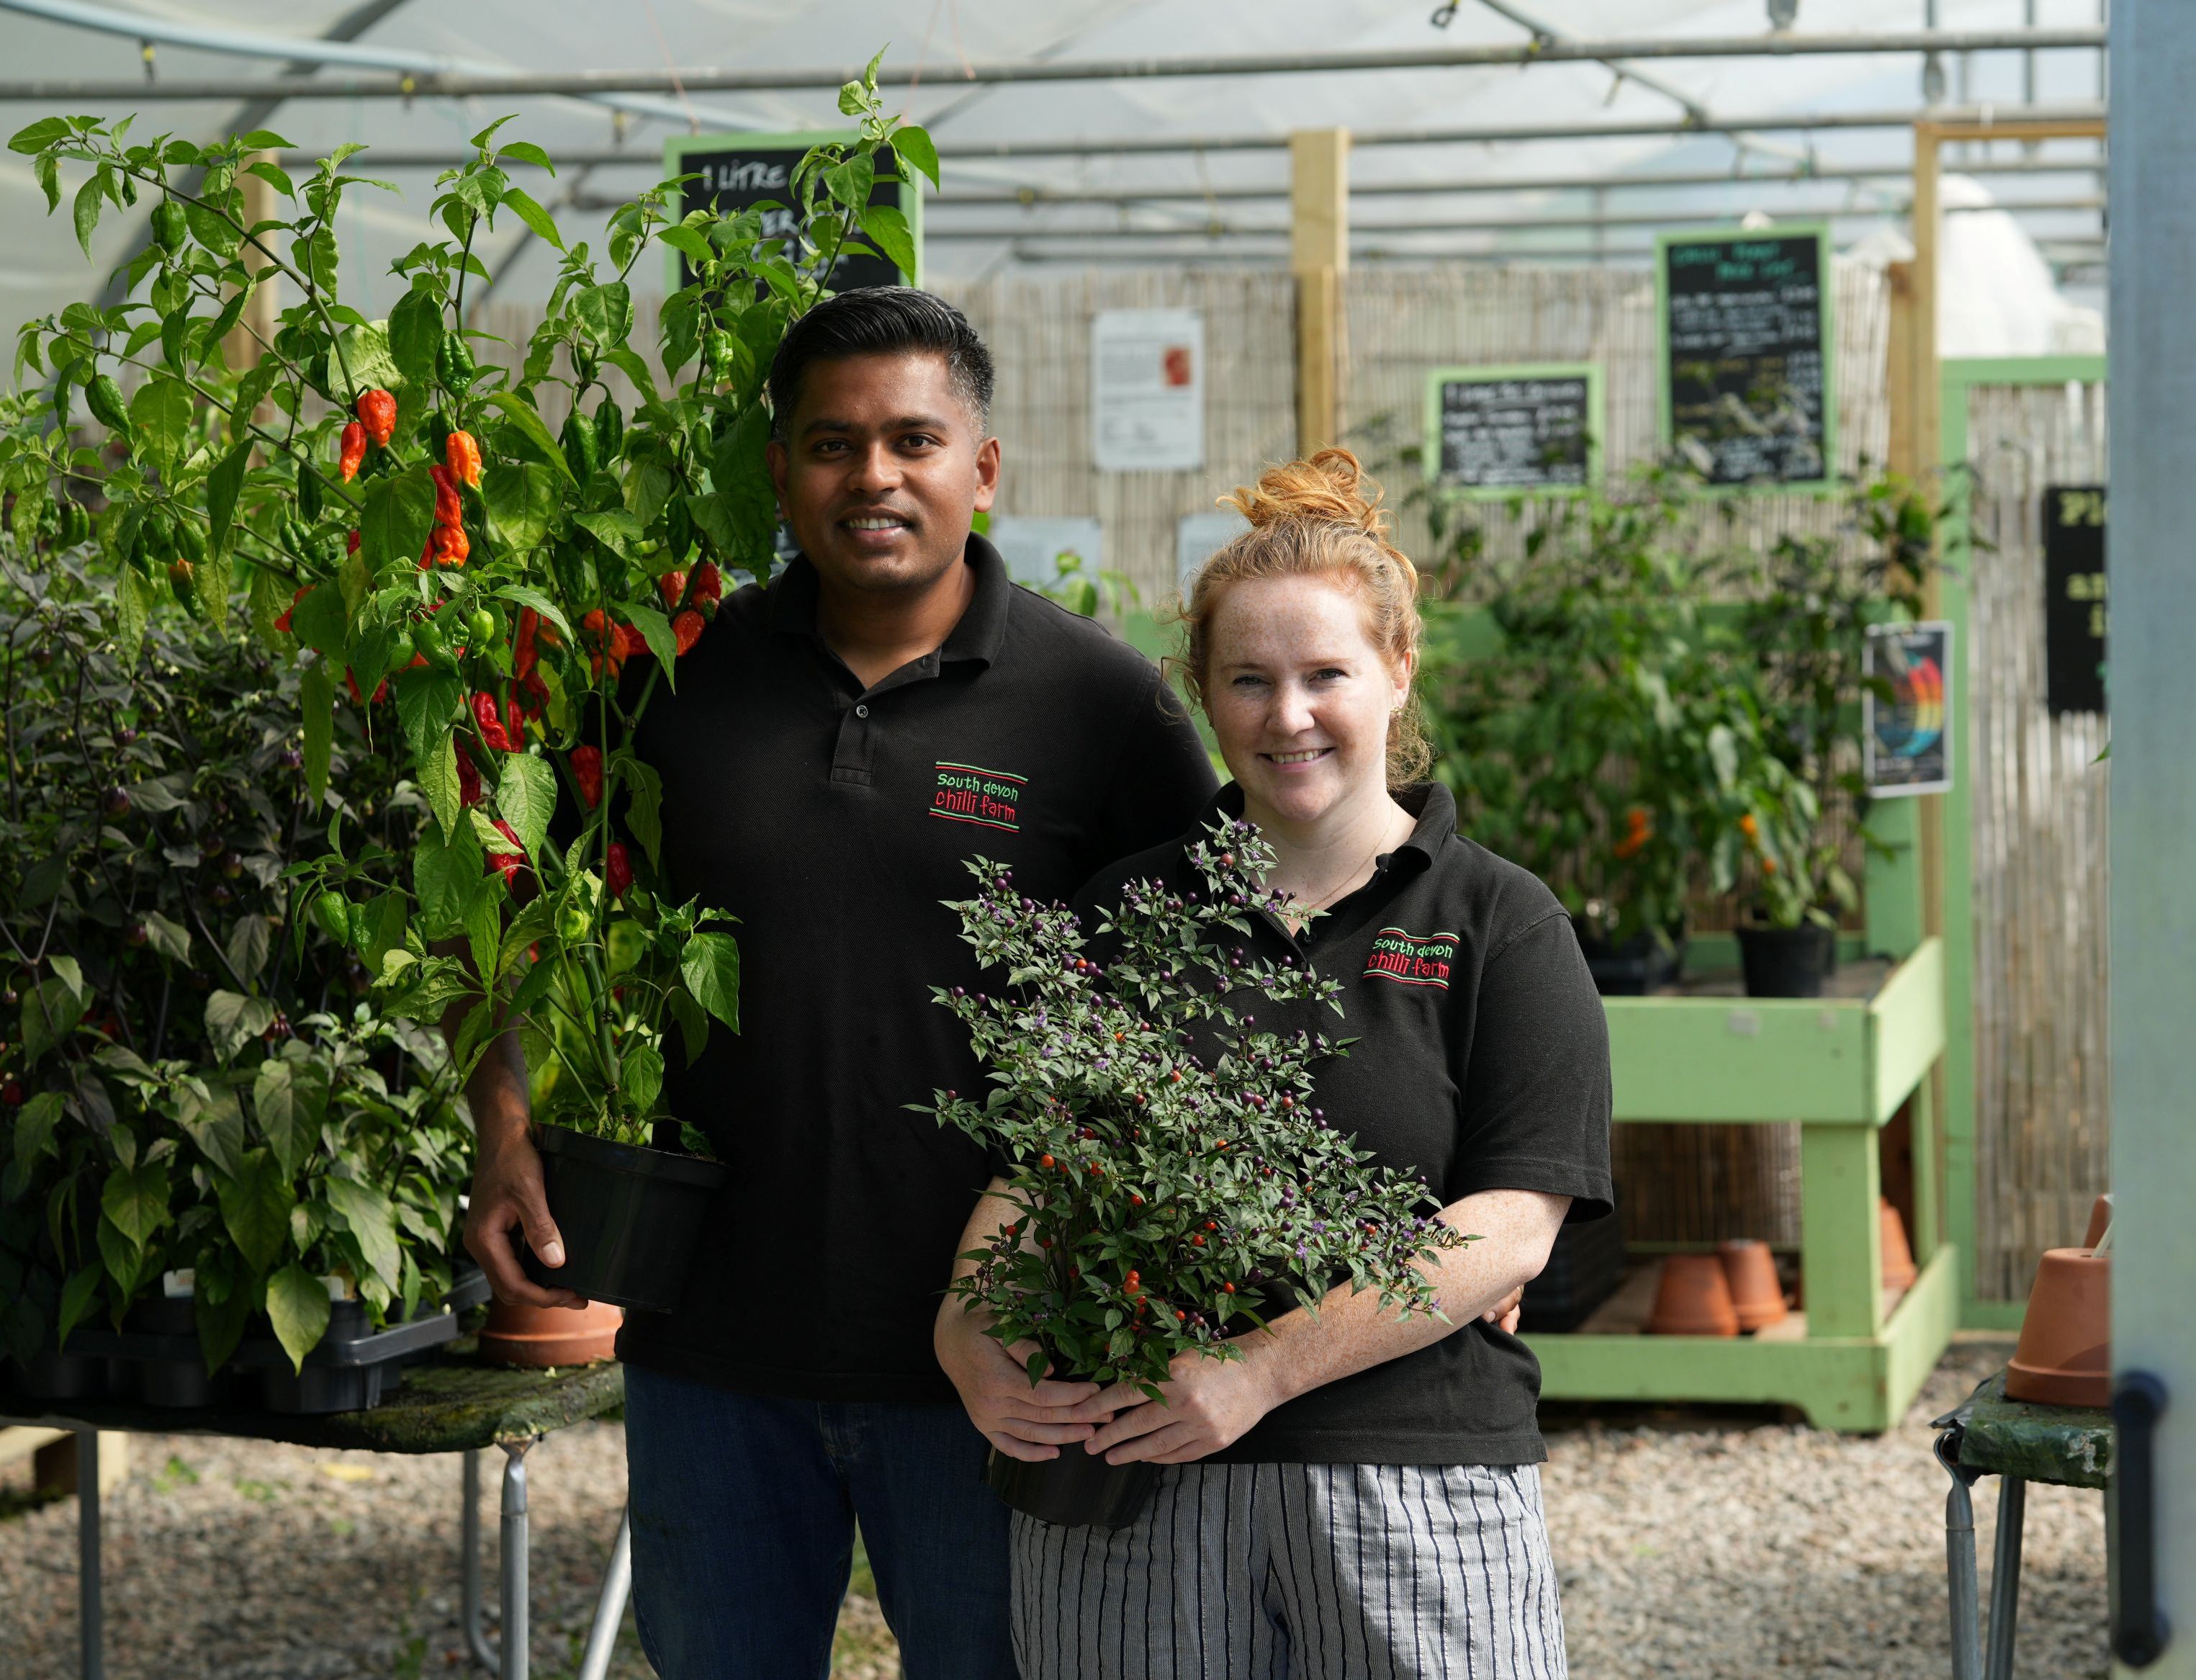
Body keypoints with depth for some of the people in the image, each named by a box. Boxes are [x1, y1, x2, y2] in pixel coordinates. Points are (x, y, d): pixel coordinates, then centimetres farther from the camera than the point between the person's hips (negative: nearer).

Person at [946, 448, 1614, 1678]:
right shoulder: (1125, 912, 12)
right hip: (1131, 1481, 2)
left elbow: (1510, 1231, -7)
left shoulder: (1500, 926, 2)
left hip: (1412, 1484, -2)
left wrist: (1263, 1371, -17)